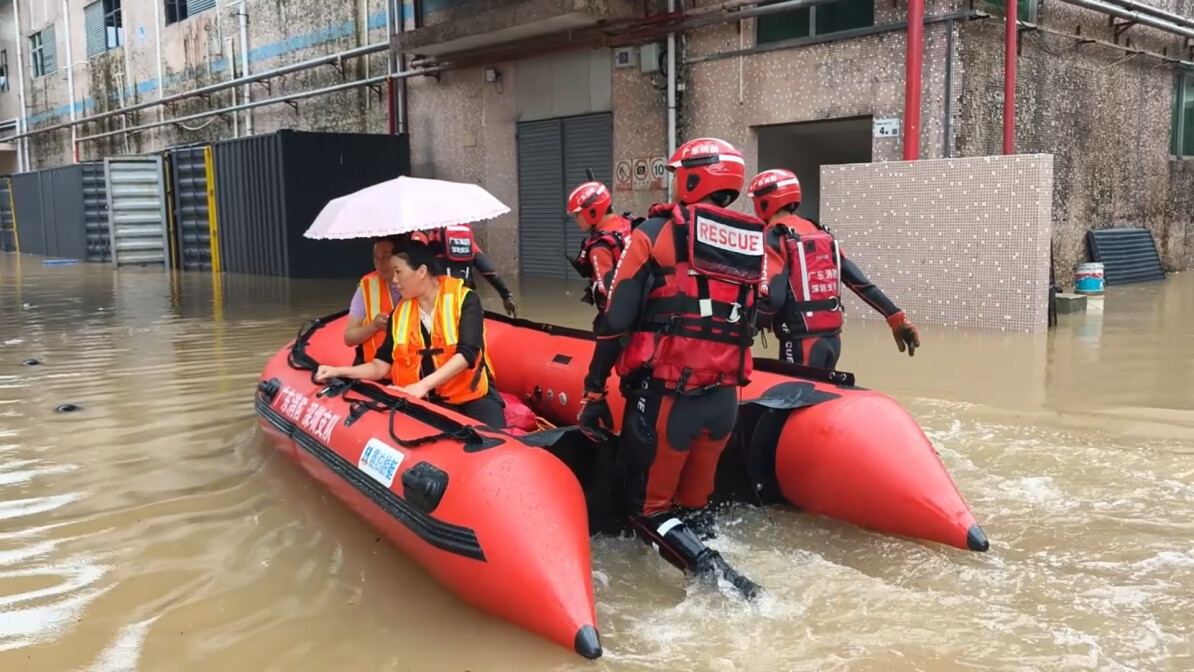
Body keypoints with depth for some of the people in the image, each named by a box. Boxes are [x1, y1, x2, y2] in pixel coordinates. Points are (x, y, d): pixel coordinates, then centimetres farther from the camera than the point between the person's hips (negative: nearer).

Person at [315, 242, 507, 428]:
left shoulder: (464, 299, -6)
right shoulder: (400, 313, 8)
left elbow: (467, 354, -18)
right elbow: (381, 365, 8)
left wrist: (423, 385, -28)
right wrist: (339, 372, -9)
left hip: (473, 394, -3)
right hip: (431, 401, 3)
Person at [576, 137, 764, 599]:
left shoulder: (654, 234, -4)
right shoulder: (754, 248, 10)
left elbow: (616, 320, -8)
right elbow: (747, 329, 15)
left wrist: (594, 390, -3)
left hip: (665, 396, -5)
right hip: (725, 399, 5)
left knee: (649, 511, 5)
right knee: (693, 506, 20)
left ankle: (709, 571, -13)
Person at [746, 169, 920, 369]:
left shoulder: (774, 239, -9)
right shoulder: (823, 235, 14)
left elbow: (772, 297, -21)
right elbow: (859, 282, 9)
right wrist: (897, 318, 9)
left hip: (802, 342, -8)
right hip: (833, 339, 8)